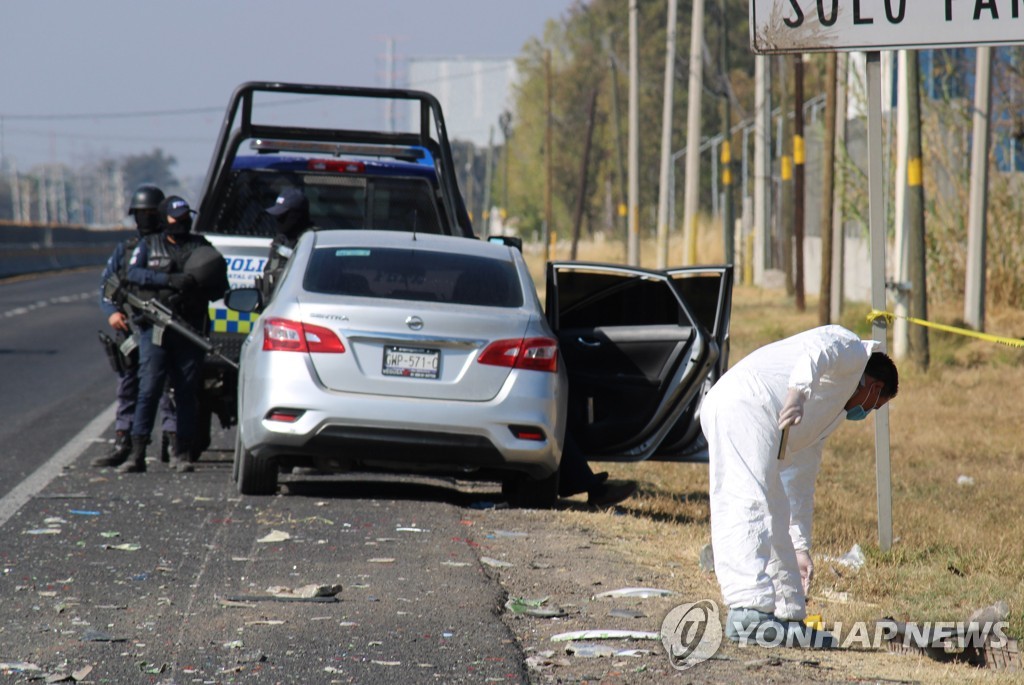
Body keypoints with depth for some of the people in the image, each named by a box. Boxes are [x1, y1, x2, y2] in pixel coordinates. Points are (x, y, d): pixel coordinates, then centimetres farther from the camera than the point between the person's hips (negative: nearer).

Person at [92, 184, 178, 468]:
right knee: (128, 388, 7)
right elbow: (105, 285, 13)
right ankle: (122, 443, 9)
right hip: (129, 329, 4)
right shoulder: (124, 250, 15)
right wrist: (112, 312, -5)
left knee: (168, 386, -2)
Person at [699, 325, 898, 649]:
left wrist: (800, 548, 37)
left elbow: (800, 484, 38)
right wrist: (797, 393, -29)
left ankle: (789, 614, 14)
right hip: (745, 403, -10)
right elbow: (816, 349, -12)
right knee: (751, 503, -20)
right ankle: (749, 613, -31)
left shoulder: (832, 413, 36)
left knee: (774, 515, 12)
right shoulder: (850, 348, 13)